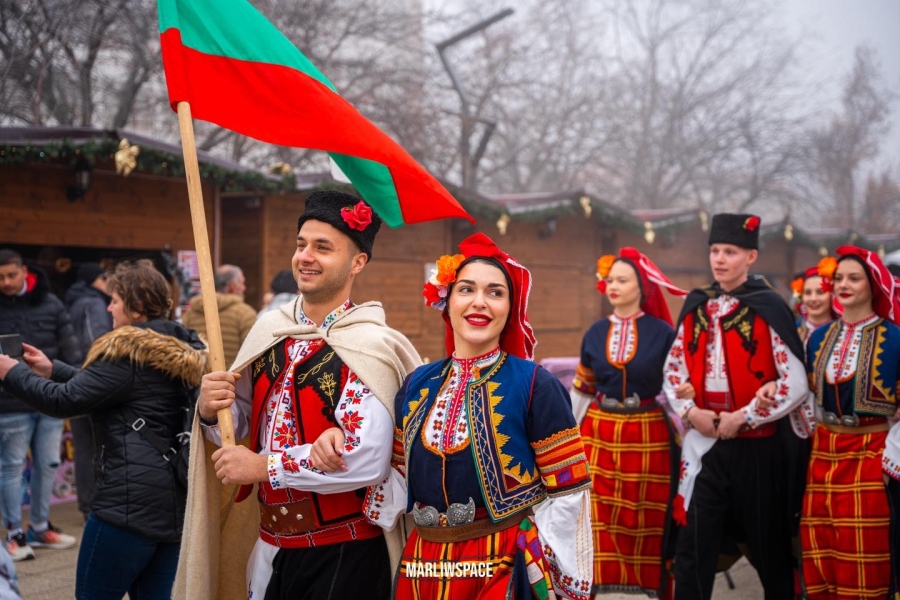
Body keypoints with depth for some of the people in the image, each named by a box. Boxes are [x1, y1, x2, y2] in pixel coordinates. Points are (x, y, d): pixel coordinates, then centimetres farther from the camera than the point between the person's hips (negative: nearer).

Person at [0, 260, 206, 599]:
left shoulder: (128, 350, -11)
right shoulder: (181, 352, 16)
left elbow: (66, 401, -10)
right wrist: (53, 370, 23)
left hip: (131, 502, -9)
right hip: (175, 503, 9)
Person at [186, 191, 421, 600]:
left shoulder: (369, 346, -16)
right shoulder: (269, 329, 3)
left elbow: (368, 460, -26)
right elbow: (245, 422, 13)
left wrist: (263, 466, -20)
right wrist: (212, 411, -9)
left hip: (342, 555, -6)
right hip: (271, 546, 6)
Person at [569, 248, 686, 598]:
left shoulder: (663, 333, -4)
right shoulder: (595, 334, 5)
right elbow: (581, 390, 12)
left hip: (649, 438, -2)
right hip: (599, 436, 2)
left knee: (649, 520, 7)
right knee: (596, 517, 1)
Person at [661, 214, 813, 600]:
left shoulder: (768, 309, -8)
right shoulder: (696, 308, 6)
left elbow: (796, 383, -12)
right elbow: (673, 369, 11)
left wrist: (742, 416, -14)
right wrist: (691, 412, -6)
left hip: (757, 446, -3)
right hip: (704, 443, 3)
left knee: (768, 543, 12)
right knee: (693, 546, 2)